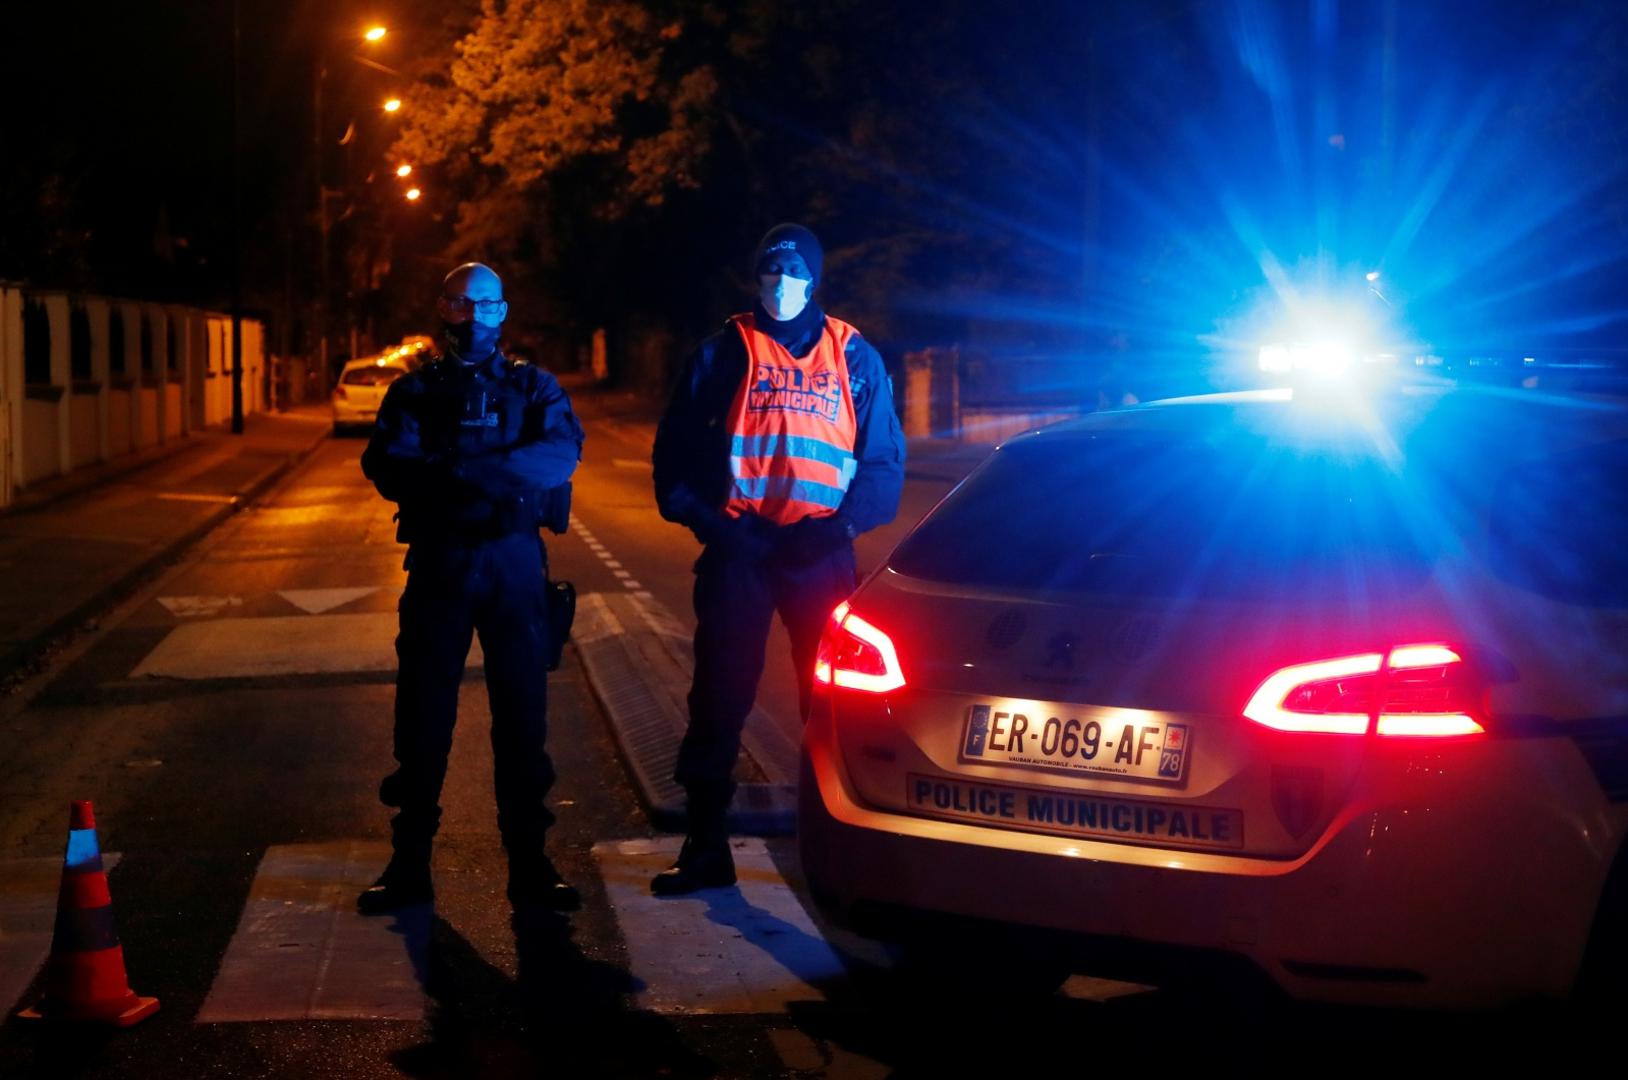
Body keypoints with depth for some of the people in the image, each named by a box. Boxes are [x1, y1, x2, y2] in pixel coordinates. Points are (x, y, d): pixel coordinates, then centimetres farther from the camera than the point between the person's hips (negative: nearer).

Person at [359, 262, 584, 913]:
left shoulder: (533, 387, 10)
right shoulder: (415, 391, 11)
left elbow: (563, 452, -11)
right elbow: (385, 466, -8)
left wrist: (463, 471, -25)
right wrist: (496, 477, -24)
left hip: (516, 564, 0)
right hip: (439, 562, 0)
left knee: (523, 713, 1)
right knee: (422, 713, 2)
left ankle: (528, 864, 9)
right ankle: (409, 864, 10)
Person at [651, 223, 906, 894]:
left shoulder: (854, 358, 11)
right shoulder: (724, 353, 8)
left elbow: (884, 460, 10)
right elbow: (675, 451, 8)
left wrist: (842, 524, -5)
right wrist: (708, 520, -6)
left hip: (820, 554, 1)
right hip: (737, 549, 0)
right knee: (719, 700, 1)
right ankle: (705, 848, 9)